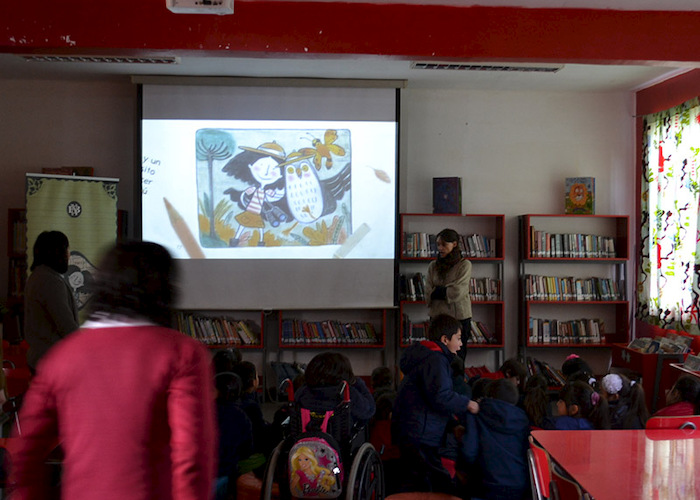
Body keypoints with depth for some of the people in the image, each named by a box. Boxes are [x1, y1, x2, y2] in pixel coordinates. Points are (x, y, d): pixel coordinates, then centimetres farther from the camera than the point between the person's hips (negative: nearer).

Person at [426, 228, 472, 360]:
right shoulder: (433, 266, 9)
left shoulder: (464, 265, -2)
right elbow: (428, 293, 0)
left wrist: (437, 291, -2)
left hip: (459, 317, -3)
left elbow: (457, 293, -12)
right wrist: (447, 291, -9)